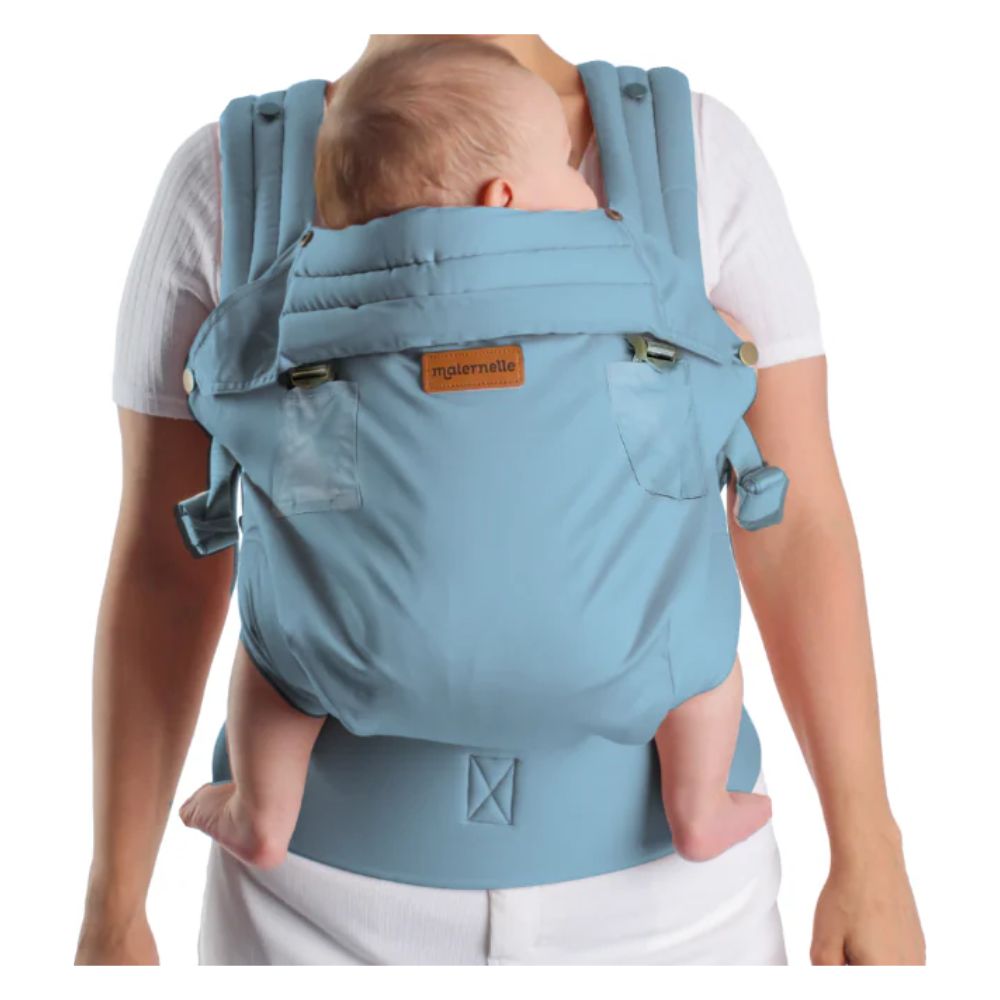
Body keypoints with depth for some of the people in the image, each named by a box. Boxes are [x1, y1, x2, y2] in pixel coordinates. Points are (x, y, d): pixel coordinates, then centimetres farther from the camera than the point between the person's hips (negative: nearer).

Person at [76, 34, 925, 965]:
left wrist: (867, 853, -4)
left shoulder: (698, 151, -5)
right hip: (344, 887, 0)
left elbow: (800, 516, -4)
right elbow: (160, 559, -3)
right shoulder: (224, 180, -5)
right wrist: (112, 909, -1)